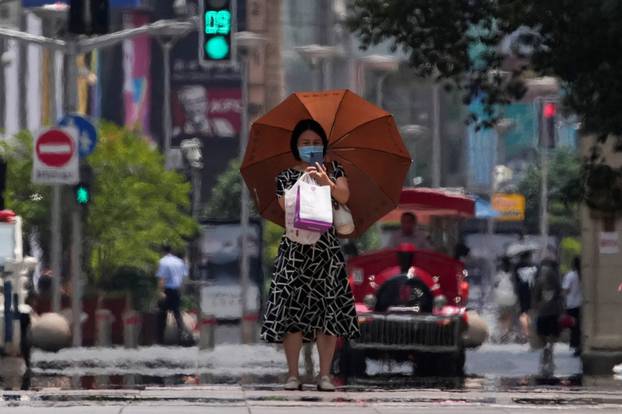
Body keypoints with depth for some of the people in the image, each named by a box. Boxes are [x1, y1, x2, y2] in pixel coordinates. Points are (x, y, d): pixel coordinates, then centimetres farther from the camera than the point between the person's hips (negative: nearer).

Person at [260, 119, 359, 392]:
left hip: (326, 247, 1)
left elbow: (344, 196, -6)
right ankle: (293, 375, -4)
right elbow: (286, 206, -7)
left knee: (328, 310, -5)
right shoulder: (286, 177, 9)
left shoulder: (333, 170, 12)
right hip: (296, 248, -1)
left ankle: (325, 375, -2)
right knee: (292, 310, -8)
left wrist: (326, 182, -25)